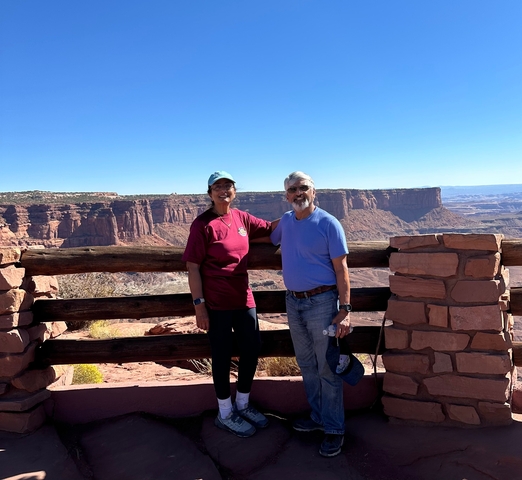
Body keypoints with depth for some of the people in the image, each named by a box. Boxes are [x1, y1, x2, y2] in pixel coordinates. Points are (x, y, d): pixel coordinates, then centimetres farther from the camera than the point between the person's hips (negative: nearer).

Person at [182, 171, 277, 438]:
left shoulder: (242, 218, 6)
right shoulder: (203, 225, -11)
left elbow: (271, 230, 18)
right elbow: (193, 267, -12)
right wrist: (199, 305, -15)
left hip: (244, 299, 7)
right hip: (217, 303, -6)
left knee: (252, 349, 14)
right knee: (222, 357, 7)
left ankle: (242, 405, 37)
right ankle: (225, 415, 27)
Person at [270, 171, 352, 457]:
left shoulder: (328, 224, -10)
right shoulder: (285, 221, 7)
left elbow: (341, 269, -12)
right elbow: (269, 240, 29)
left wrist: (345, 309, -16)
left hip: (321, 302, -6)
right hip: (293, 302, 6)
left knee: (327, 368, 1)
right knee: (307, 365, 16)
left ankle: (334, 429, 15)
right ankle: (318, 416, 33)